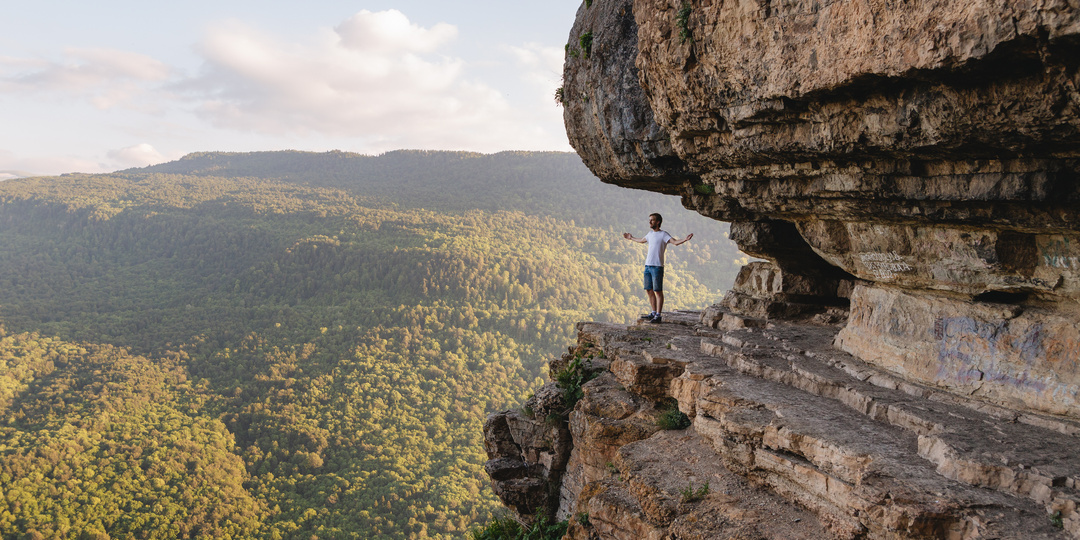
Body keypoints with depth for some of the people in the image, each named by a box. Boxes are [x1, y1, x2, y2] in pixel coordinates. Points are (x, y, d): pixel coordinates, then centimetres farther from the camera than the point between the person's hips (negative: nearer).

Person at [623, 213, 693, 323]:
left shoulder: (663, 234, -5)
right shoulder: (650, 234, 17)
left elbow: (675, 242, -18)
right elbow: (642, 241, 38)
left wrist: (685, 239, -36)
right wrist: (631, 238, 51)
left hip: (657, 267, -8)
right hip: (648, 266, 8)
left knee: (658, 291, -5)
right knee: (649, 290, 10)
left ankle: (658, 316, -3)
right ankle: (654, 313, 19)